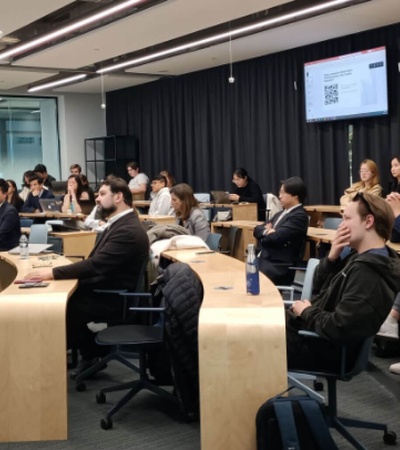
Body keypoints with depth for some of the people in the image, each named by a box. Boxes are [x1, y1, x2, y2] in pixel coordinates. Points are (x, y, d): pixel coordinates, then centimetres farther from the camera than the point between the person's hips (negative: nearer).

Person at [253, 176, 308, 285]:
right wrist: (266, 232, -8)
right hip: (264, 260, 8)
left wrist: (265, 234, 4)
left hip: (279, 268, -8)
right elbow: (257, 229, 14)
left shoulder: (299, 216, -10)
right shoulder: (281, 213, 19)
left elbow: (275, 238, -18)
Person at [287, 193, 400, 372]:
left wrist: (307, 312, -13)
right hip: (313, 331, 9)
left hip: (323, 350, -9)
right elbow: (318, 288, 11)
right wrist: (331, 257, -7)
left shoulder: (368, 273, -26)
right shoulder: (361, 258, 5)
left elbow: (339, 329, -31)